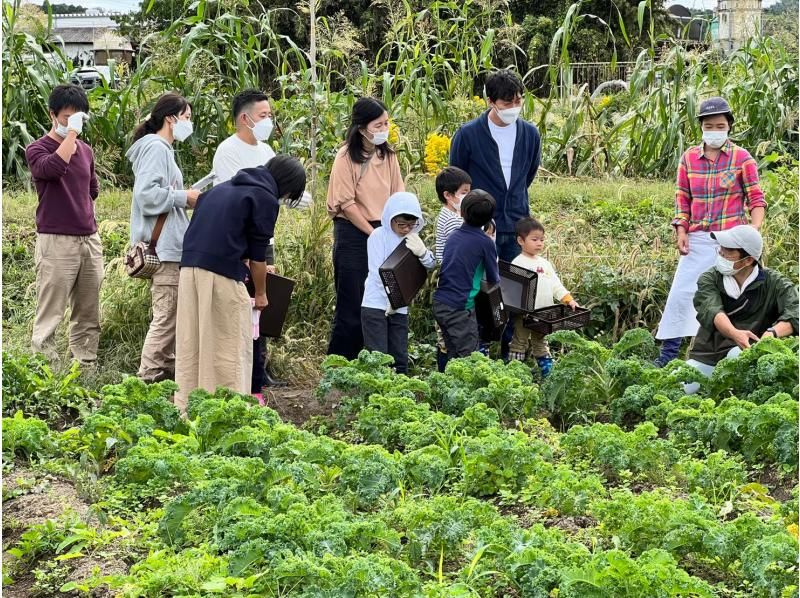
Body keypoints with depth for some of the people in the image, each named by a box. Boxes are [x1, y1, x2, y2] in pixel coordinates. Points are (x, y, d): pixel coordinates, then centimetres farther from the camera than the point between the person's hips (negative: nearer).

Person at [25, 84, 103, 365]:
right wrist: (71, 133, -19)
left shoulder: (86, 151, 15)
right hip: (57, 243, -6)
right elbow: (53, 167, -26)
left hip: (90, 240, 6)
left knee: (88, 317, 10)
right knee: (49, 317, -6)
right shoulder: (37, 149, -3)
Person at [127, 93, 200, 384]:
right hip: (164, 246, -11)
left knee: (172, 311, 16)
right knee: (167, 313, -9)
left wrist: (188, 197, 15)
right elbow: (147, 195, -23)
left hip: (169, 244, 11)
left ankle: (167, 365, 23)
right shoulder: (155, 148, -13)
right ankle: (150, 373, -4)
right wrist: (184, 197, -14)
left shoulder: (162, 149, 20)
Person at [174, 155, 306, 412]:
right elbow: (258, 253, 2)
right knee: (230, 347, 2)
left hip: (189, 265, 7)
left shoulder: (225, 187, 23)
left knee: (190, 344, 11)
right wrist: (261, 294, 18)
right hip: (222, 271, -7)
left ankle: (185, 408, 14)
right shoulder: (266, 199, 0)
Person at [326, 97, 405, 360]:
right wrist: (374, 235, -11)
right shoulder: (347, 157, -10)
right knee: (352, 307, -3)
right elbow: (347, 204, -11)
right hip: (353, 233, -5)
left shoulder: (388, 155, 7)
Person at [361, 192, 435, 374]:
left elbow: (431, 264, 4)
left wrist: (422, 251, -18)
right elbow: (377, 272, -13)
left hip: (399, 308, 6)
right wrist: (391, 298, -18)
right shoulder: (378, 236, -8)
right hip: (376, 304, -5)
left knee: (400, 359, 9)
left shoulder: (412, 239, 9)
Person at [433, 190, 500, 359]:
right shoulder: (485, 242, -10)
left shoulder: (453, 236, 7)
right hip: (460, 308, -6)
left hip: (439, 304, 6)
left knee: (453, 356, 15)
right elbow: (493, 280, 2)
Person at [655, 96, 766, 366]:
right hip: (698, 239, 3)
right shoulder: (689, 158, 7)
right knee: (680, 292, -2)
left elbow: (756, 199, 0)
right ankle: (668, 351, 5)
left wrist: (754, 231, -13)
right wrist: (681, 230, -1)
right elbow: (682, 197, 11)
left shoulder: (742, 158, -1)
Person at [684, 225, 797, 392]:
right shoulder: (709, 279, 1)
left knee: (738, 355, -37)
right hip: (705, 357, 3)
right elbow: (711, 311, -19)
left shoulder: (773, 283, -2)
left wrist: (773, 333, -40)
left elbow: (794, 311, -18)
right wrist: (734, 333, -40)